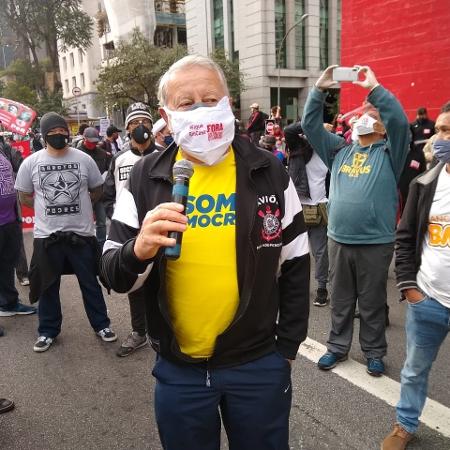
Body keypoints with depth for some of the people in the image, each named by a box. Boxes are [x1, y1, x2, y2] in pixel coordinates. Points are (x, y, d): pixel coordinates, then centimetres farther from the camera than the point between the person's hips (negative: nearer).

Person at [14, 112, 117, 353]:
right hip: (46, 234, 1)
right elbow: (24, 197, 8)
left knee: (90, 283, 12)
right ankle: (48, 331, 30)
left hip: (82, 232, 0)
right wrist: (48, 208, 1)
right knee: (48, 286, 13)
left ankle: (101, 324, 28)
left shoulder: (84, 159, -2)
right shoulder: (31, 163, -2)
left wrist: (79, 206, 2)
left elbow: (97, 190, 9)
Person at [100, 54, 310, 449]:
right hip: (178, 369, 1)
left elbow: (295, 268, 2)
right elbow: (112, 274, -4)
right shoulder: (146, 178, -5)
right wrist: (138, 251, -26)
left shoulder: (268, 173, -5)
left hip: (259, 362, 0)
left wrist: (286, 349, 4)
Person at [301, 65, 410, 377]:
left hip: (375, 242, -3)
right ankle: (338, 347, 31)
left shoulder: (389, 151, 1)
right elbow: (310, 126, 6)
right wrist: (319, 89, -4)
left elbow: (401, 120, -18)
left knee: (373, 303, 11)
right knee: (341, 300, 16)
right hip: (339, 239, 4)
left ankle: (374, 352, 28)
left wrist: (374, 88, -18)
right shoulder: (339, 149, 11)